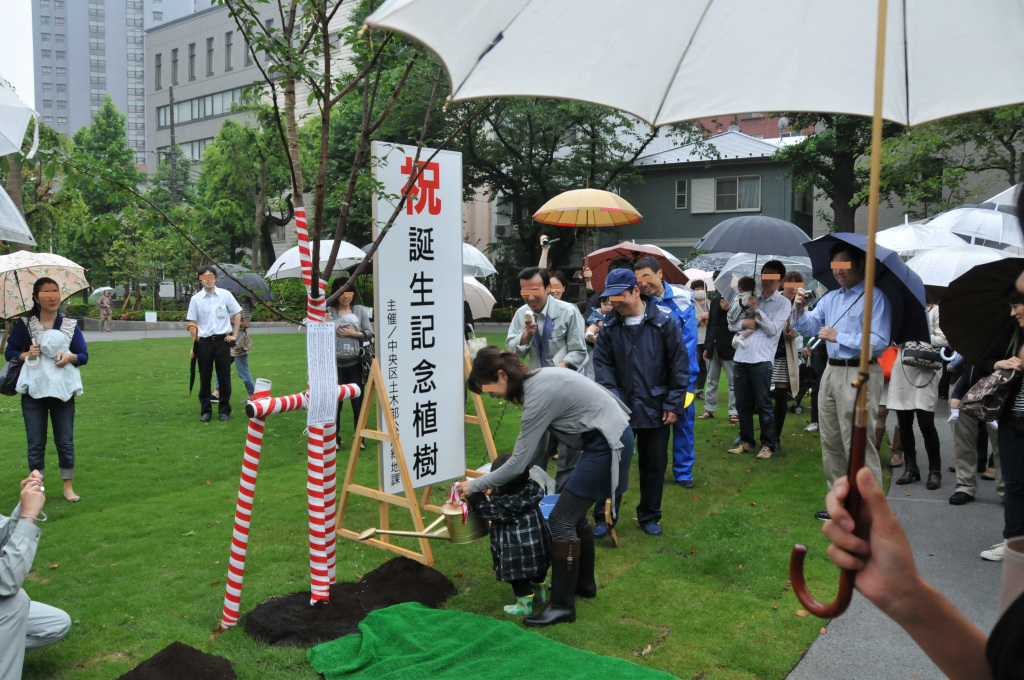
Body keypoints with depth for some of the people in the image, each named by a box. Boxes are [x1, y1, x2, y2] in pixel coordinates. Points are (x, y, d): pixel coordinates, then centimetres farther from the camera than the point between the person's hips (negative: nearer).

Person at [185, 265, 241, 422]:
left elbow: (237, 314, 8)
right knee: (205, 378, 5)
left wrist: (234, 334, 3)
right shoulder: (196, 299, 3)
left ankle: (224, 410, 14)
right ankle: (205, 411, 16)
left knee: (224, 377, 3)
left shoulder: (225, 295, 1)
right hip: (205, 341, 1)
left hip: (222, 340, -1)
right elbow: (193, 323, 6)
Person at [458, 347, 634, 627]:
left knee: (561, 519, -6)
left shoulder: (539, 395, -22)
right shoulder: (537, 378, 5)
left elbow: (518, 463, -18)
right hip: (610, 436, 10)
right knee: (574, 513, 19)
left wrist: (476, 484, -9)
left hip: (607, 444, -10)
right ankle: (584, 582, 36)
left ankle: (562, 606, 2)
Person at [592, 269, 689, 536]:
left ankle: (649, 517, 29)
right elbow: (602, 364, -1)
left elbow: (679, 364, -4)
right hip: (620, 409, 1)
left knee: (654, 466, 12)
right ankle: (603, 518, 18)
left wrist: (674, 404, -6)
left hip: (655, 410, 0)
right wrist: (613, 398, -12)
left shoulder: (663, 323, -7)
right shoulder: (609, 326, -2)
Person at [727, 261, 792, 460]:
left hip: (761, 360, -5)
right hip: (741, 357, 5)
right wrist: (744, 323, -6)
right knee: (742, 404, 10)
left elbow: (773, 329, -9)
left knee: (764, 405, -2)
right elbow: (731, 323, 14)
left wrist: (757, 311, -13)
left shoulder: (783, 303, 2)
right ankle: (746, 442, 21)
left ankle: (768, 445, 8)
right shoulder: (751, 298, 16)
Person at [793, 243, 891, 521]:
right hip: (832, 371, 8)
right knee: (831, 442, 14)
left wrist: (838, 337, -16)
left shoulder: (874, 297, -10)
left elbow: (879, 342, -18)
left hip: (859, 375, -8)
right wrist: (801, 308, -7)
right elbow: (809, 327, 11)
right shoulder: (831, 297, 14)